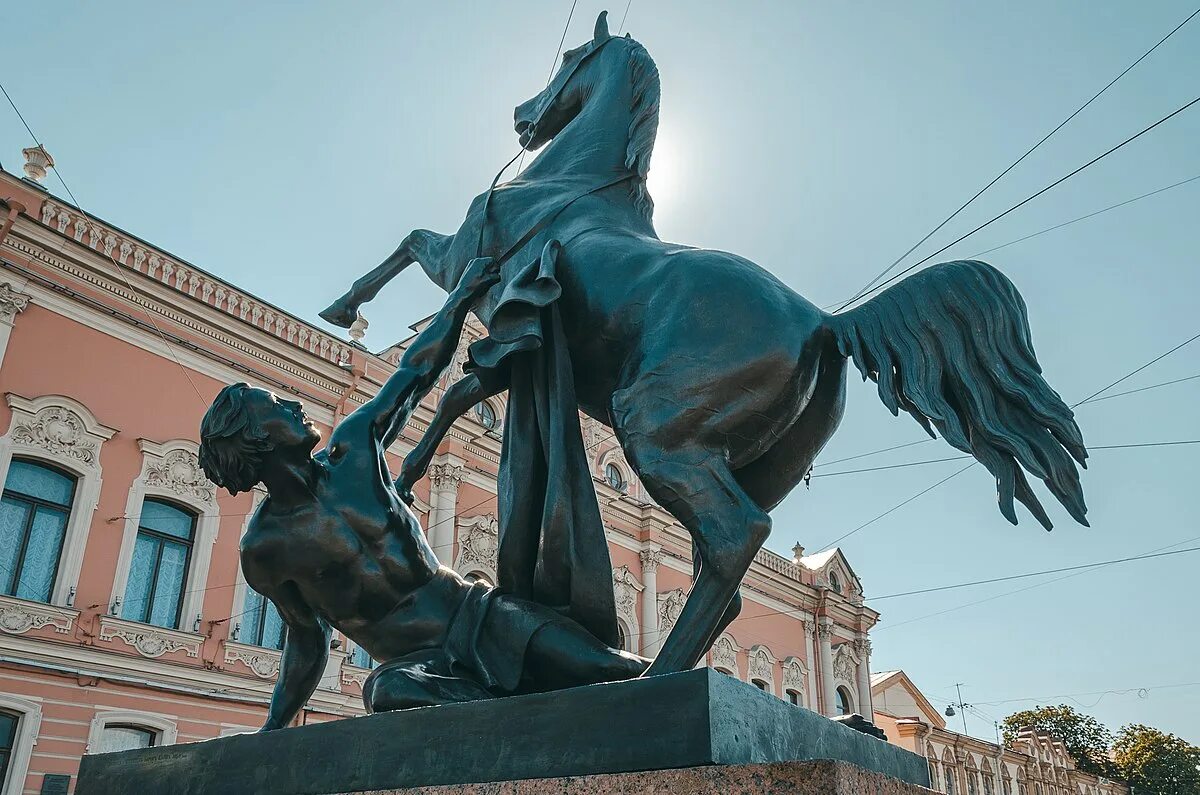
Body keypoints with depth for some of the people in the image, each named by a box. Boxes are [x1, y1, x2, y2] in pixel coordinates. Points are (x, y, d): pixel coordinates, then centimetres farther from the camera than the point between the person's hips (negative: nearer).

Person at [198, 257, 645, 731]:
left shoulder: (352, 447, 5)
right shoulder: (263, 550, -2)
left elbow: (415, 371, 15)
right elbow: (308, 639, 12)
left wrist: (464, 292, 19)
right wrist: (270, 732, 11)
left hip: (478, 613, 3)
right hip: (415, 661, -3)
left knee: (617, 674, -22)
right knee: (388, 691, -42)